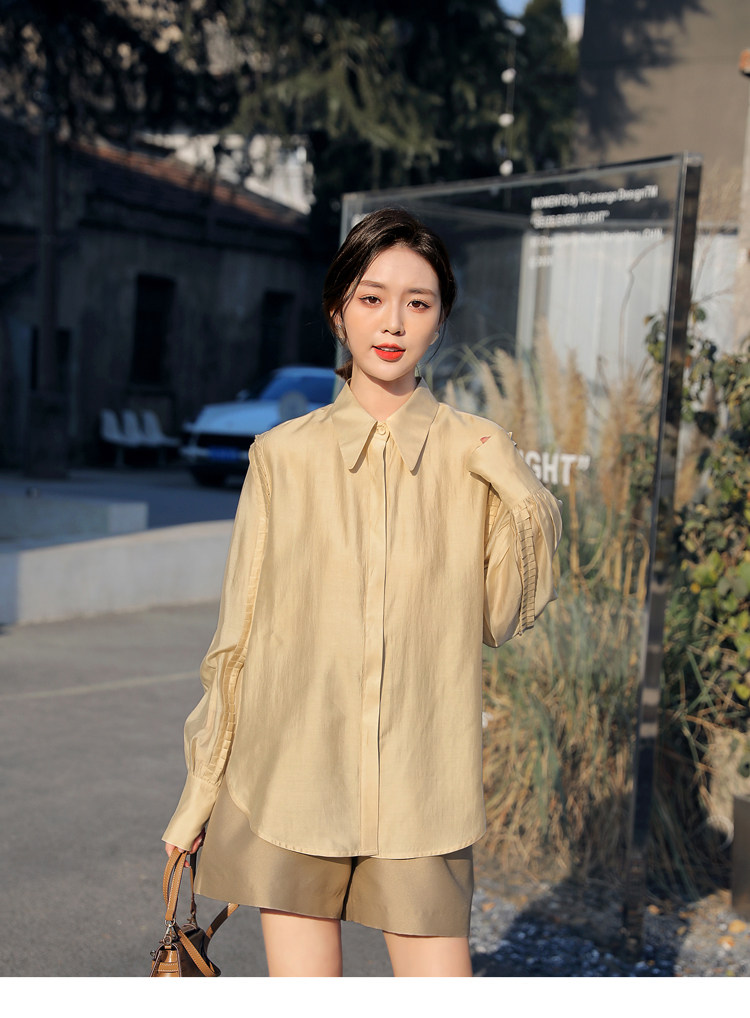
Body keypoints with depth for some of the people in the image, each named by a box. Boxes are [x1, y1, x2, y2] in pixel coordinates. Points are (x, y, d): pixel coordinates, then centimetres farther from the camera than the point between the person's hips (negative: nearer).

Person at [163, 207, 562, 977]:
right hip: (290, 780, 0)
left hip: (420, 792, 0)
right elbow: (238, 633, 6)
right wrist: (200, 788, 8)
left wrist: (521, 495, -11)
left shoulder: (474, 455, 2)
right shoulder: (282, 456, 1)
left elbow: (502, 618, 3)